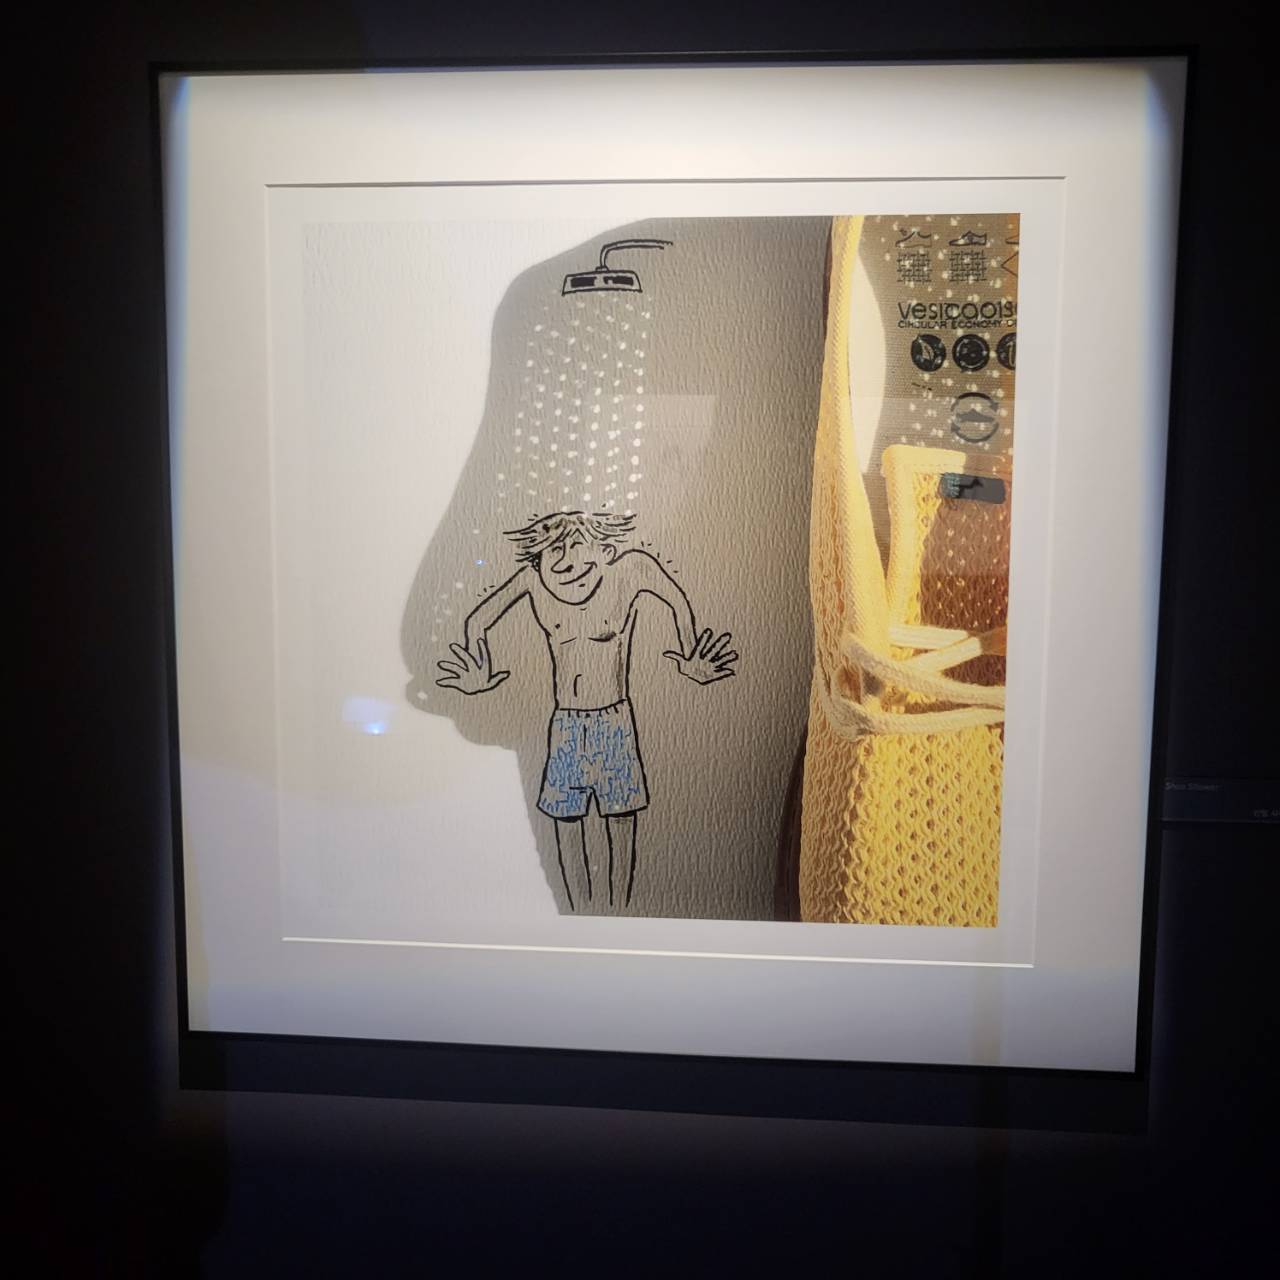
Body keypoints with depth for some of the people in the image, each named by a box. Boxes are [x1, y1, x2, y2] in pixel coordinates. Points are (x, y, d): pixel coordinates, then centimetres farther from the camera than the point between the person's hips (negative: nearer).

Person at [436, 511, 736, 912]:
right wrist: (479, 679, 5)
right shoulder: (532, 579, -10)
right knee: (565, 819, 8)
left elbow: (679, 604, 2)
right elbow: (477, 621, 4)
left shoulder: (631, 569, -14)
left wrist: (692, 663, 5)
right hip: (565, 725, 2)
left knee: (620, 819, 7)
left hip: (615, 722, -1)